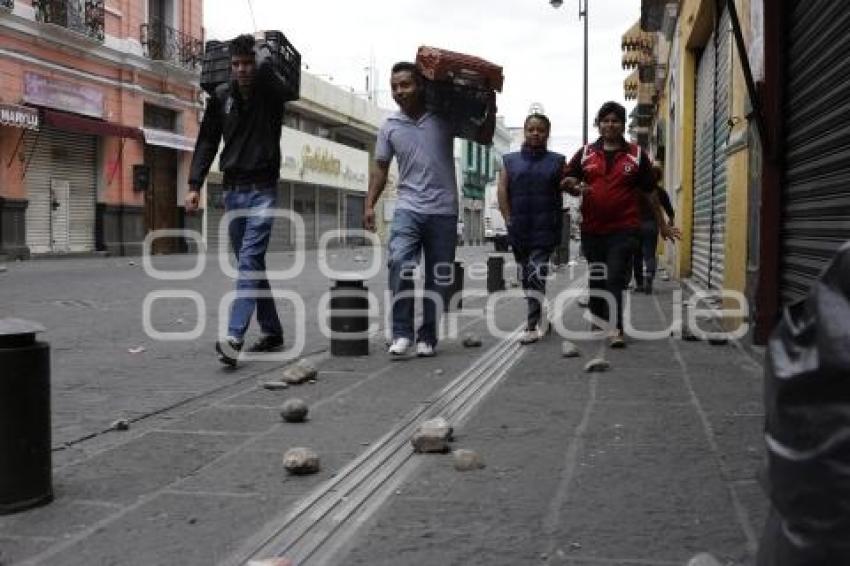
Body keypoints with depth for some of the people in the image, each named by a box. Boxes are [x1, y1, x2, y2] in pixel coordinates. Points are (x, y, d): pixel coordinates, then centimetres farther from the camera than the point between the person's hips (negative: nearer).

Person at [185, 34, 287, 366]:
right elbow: (207, 142, 8)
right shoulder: (221, 96, 7)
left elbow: (280, 84, -29)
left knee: (250, 259, -16)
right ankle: (272, 332, 21)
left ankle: (234, 338, -22)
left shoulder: (271, 93, -4)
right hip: (233, 189, 5)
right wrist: (195, 184, -2)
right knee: (251, 263, 10)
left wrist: (263, 52, -11)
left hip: (262, 189, -5)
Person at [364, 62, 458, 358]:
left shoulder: (444, 117, 1)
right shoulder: (390, 127, 7)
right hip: (408, 208, 0)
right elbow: (380, 167, 14)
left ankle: (427, 337, 17)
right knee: (399, 262, -23)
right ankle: (401, 333, -17)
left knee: (438, 279, 4)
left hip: (443, 211, 0)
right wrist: (370, 205, 5)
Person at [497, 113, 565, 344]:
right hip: (518, 230, 4)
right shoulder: (511, 161, 10)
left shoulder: (557, 161, 7)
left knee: (536, 275, -14)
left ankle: (534, 326, -13)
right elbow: (502, 191, 5)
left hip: (544, 230, -3)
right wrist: (509, 219, -2)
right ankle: (541, 319, 26)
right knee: (525, 276, 11)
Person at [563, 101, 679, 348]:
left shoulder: (636, 155, 6)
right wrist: (575, 187, -13)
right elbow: (566, 181, 11)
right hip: (592, 228, 3)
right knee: (596, 278, 14)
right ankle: (598, 317, 31)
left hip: (624, 228, -3)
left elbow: (651, 192, 11)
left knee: (616, 278, -12)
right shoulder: (585, 153, 9)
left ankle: (615, 328, -14)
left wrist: (662, 224, 15)